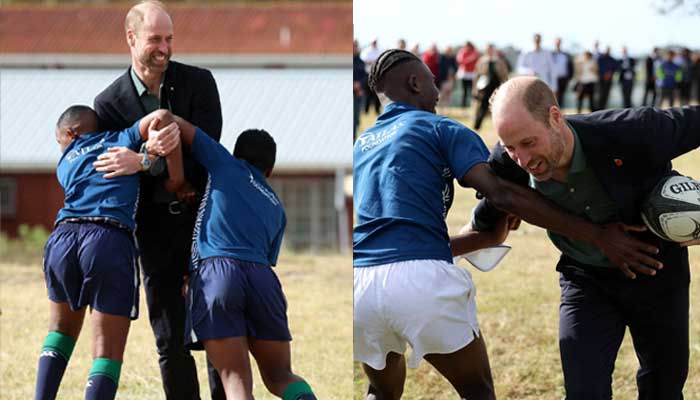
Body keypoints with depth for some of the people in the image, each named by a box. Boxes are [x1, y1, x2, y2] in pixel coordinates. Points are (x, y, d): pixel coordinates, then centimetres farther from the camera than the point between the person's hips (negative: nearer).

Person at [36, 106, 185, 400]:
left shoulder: (65, 164, 30)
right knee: (108, 354, 0)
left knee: (63, 329, 29)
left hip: (63, 239, 3)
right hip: (111, 242, -3)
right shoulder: (121, 140, 21)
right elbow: (159, 118, 4)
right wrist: (178, 181, 11)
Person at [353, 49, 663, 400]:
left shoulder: (359, 145, 27)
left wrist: (490, 236, 42)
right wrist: (595, 235, -9)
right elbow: (500, 193, -7)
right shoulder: (441, 130, 9)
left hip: (358, 281, 5)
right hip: (420, 278, -5)